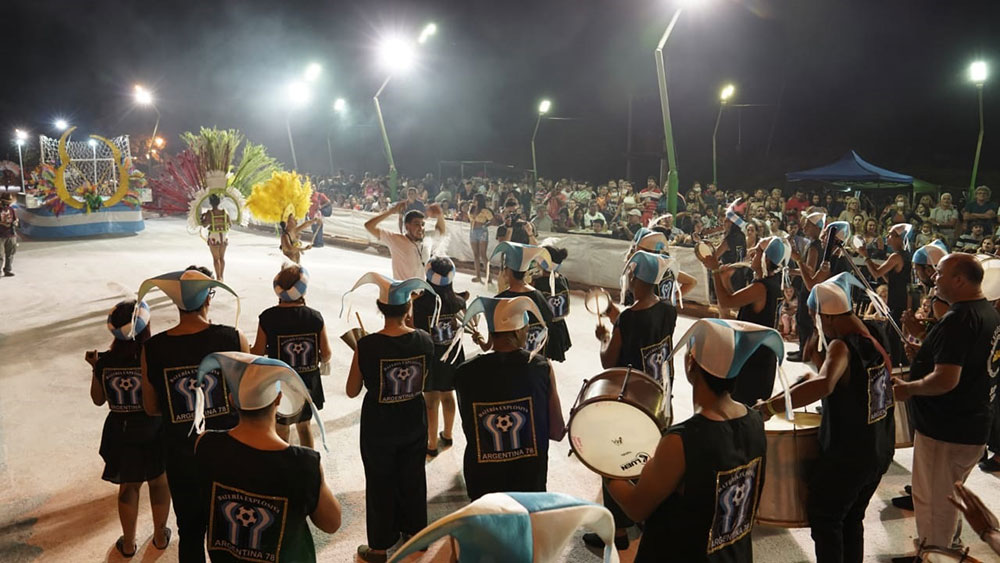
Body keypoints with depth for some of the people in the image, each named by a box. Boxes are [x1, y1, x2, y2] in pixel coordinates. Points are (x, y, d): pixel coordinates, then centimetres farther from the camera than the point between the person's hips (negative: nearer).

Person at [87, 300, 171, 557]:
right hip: (155, 432, -2)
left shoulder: (104, 362, -14)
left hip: (121, 433, 2)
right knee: (159, 482, 21)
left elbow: (98, 399, 0)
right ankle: (160, 535, 38)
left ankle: (128, 543, 37)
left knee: (128, 485, 23)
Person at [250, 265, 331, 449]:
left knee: (282, 431, 16)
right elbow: (326, 355, -7)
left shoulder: (268, 317, -15)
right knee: (304, 425, 24)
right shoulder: (315, 317, -11)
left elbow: (258, 354, -10)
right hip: (309, 384, 2)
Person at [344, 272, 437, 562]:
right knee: (413, 480, 22)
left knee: (380, 484, 15)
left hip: (378, 428, -3)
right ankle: (415, 532, 41)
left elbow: (352, 391, -10)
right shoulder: (425, 340, -13)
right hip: (414, 424, 3)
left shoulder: (367, 345, -23)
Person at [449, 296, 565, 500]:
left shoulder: (465, 373, -12)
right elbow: (557, 432, -8)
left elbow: (469, 429, 0)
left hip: (482, 483, 1)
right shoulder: (541, 367, -13)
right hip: (530, 480, 0)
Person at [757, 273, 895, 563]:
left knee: (823, 519, 10)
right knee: (852, 519, 23)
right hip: (879, 452, 8)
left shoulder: (842, 346, -23)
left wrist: (770, 406, -43)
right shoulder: (875, 342, 3)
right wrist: (818, 357, 5)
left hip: (846, 457, -8)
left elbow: (824, 385, -44)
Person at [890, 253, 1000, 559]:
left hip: (944, 431, -10)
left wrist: (908, 388, -17)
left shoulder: (957, 320, -26)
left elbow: (946, 379, -32)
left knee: (933, 505, 6)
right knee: (947, 501, 26)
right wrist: (925, 353, 10)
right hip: (975, 427, 10)